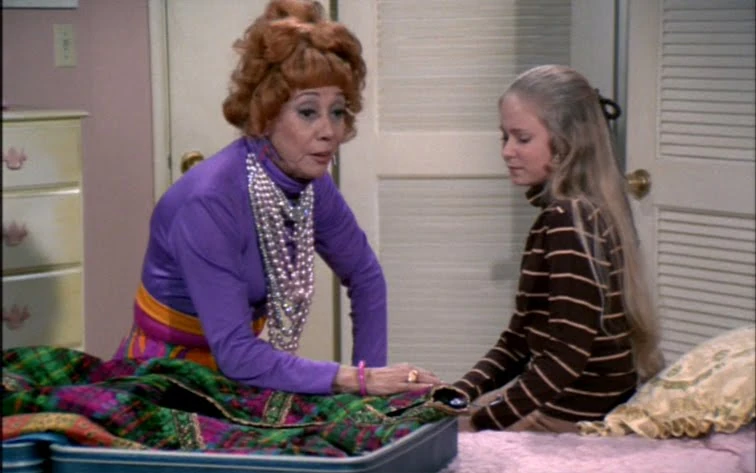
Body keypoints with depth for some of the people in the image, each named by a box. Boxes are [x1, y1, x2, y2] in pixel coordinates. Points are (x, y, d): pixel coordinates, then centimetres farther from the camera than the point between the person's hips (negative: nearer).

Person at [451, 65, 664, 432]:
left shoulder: (569, 220, -19)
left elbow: (567, 355, -23)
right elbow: (521, 339, 12)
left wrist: (482, 423, -18)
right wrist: (458, 393, 1)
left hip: (574, 418, -9)